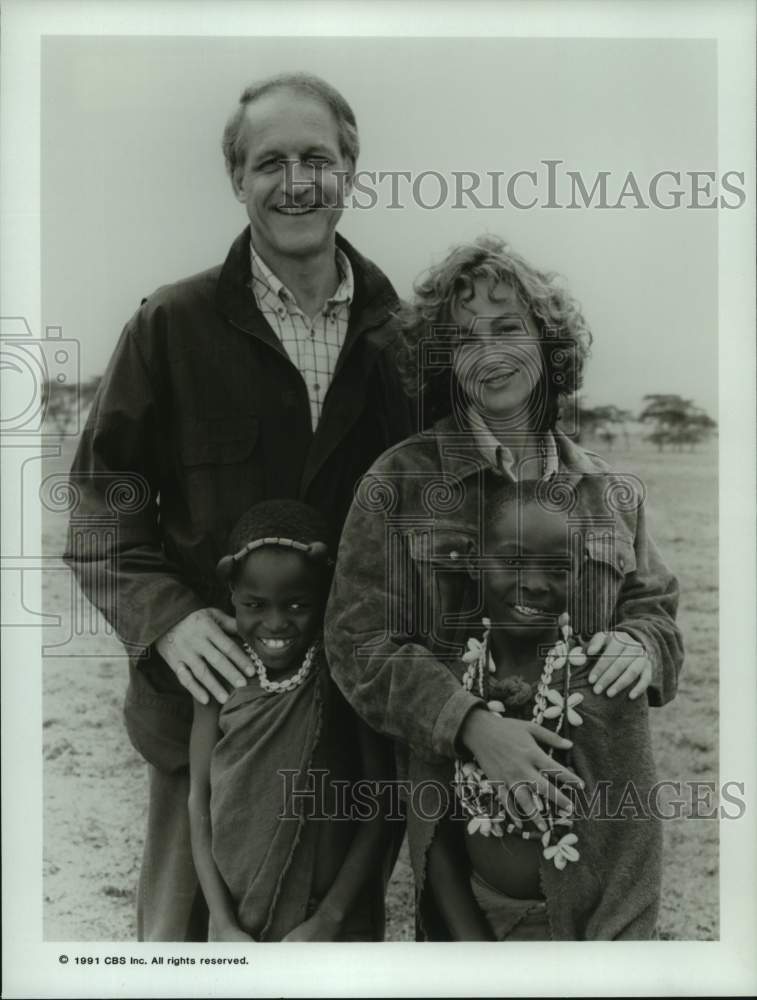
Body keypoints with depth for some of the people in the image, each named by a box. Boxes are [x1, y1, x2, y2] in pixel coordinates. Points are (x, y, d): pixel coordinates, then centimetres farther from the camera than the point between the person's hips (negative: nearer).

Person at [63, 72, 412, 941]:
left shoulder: (397, 330, 4)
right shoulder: (172, 325, -3)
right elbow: (101, 496, -3)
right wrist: (164, 616, -18)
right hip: (211, 687, -2)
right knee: (186, 919, 12)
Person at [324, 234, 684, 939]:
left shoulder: (611, 491, 8)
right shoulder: (398, 481, -4)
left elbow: (655, 607, 13)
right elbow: (362, 641, -10)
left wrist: (639, 643, -11)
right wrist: (472, 723, -23)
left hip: (586, 791, 3)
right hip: (449, 786, -2)